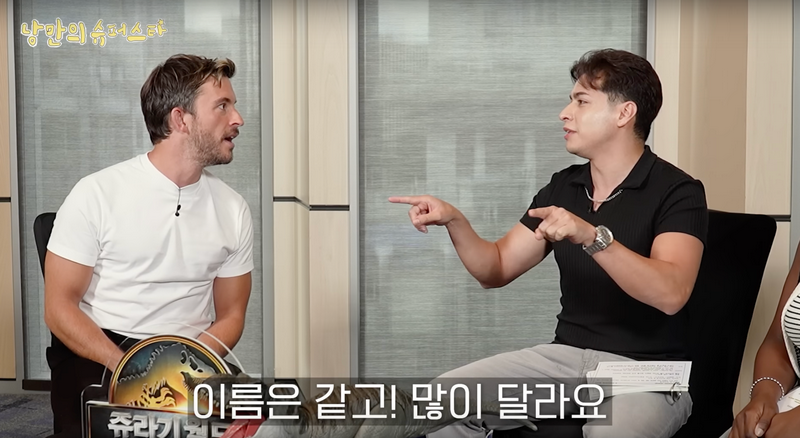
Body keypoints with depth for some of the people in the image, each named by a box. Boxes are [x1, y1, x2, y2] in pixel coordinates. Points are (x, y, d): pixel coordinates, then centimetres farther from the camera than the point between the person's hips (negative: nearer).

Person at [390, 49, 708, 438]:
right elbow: (496, 270, 12)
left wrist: (592, 237, -36)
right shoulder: (563, 187, 9)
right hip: (566, 356, 5)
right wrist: (455, 222, -6)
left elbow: (670, 294, -24)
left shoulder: (676, 192, -8)